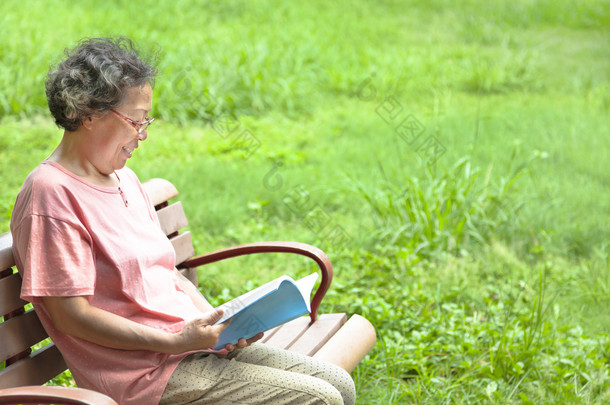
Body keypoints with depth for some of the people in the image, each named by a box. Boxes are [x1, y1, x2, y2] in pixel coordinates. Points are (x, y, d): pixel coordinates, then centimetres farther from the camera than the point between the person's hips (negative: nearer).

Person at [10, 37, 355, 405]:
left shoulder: (126, 179, 16)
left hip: (191, 342, 9)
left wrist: (221, 323, 2)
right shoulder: (52, 194, -13)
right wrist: (176, 342, -20)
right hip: (144, 373, -9)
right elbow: (72, 315, -17)